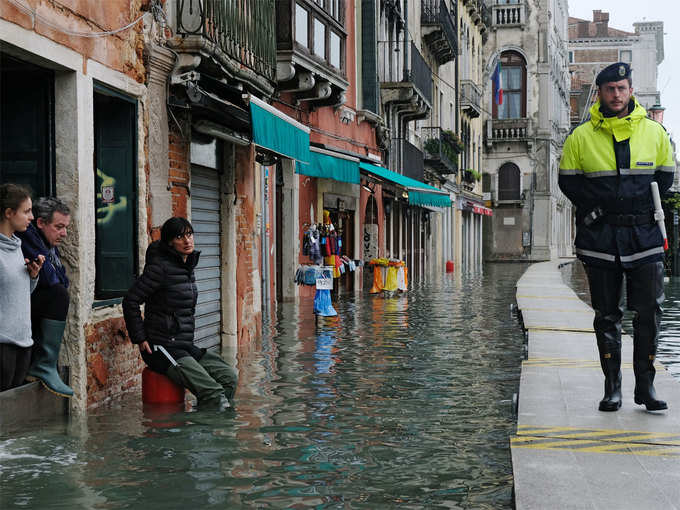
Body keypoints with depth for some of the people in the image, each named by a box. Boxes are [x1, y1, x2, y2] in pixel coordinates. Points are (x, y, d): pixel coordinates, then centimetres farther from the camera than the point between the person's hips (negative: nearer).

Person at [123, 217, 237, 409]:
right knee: (212, 392, -21)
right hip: (162, 348, -8)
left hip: (186, 345, 8)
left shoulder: (188, 265, 13)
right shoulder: (161, 267, -13)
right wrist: (140, 339, -11)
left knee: (229, 377, -6)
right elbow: (130, 301, -13)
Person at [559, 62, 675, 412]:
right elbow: (568, 180, 5)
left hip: (644, 236, 1)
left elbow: (665, 177, 13)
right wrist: (595, 209, -8)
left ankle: (645, 386, 9)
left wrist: (642, 208, -1)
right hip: (600, 239, -1)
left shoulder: (654, 132, 7)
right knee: (607, 316, 4)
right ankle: (612, 388, 12)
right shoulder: (581, 137, 3)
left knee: (649, 312, -1)